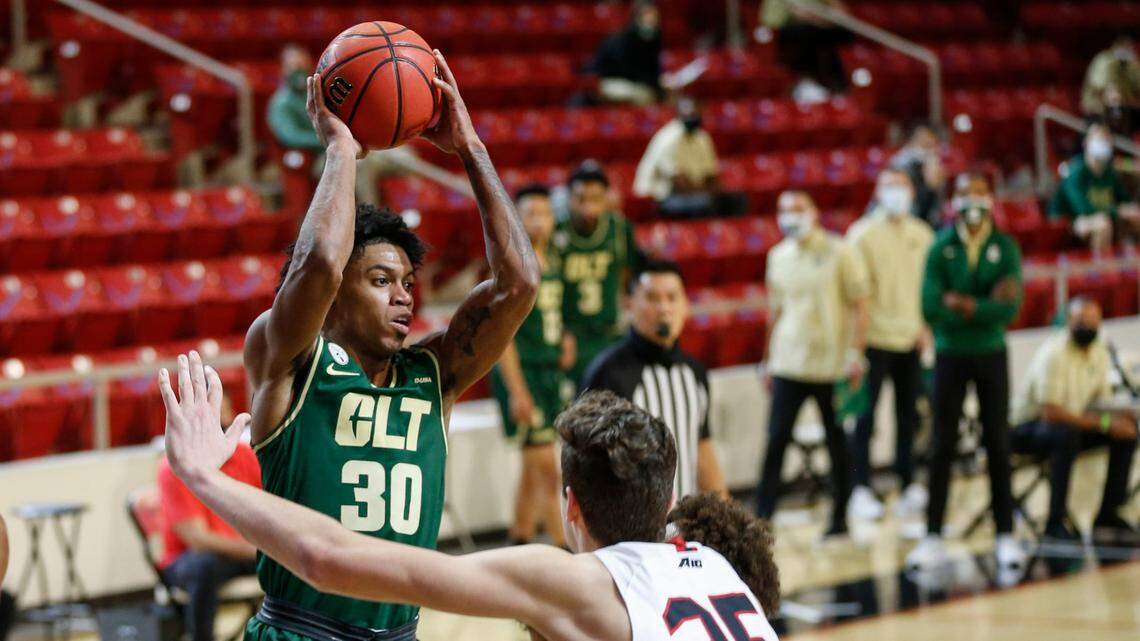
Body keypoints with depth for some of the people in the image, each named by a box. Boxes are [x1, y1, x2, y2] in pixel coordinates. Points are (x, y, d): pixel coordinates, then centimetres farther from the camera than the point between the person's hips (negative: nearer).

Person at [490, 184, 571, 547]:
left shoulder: (552, 262, 11)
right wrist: (517, 391, -19)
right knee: (547, 468, -9)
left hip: (551, 372, 8)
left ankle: (518, 545, 23)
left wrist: (563, 339, 9)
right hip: (521, 372, -8)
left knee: (533, 469, 14)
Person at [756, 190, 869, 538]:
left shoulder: (839, 253, -4)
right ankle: (762, 515, -4)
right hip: (788, 363, 3)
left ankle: (840, 517, 15)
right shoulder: (779, 256, 10)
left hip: (832, 364, -3)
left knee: (838, 444, 6)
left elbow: (859, 306, -4)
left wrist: (856, 355, -11)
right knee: (776, 439, -5)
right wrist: (769, 360, 16)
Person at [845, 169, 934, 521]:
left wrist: (925, 326, 6)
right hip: (875, 337, -5)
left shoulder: (922, 235, 9)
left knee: (908, 416, 10)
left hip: (911, 339, 5)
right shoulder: (863, 234, -5)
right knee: (865, 417, -3)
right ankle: (861, 490, -1)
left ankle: (908, 486, 18)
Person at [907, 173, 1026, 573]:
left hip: (991, 355, 0)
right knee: (942, 449, 2)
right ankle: (933, 538, 6)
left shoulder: (1005, 248, -2)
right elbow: (931, 309, -14)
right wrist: (986, 306, -15)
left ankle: (1006, 537, 10)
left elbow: (1009, 310, -14)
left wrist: (962, 304, -17)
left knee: (998, 446, 5)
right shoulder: (941, 249, -2)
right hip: (950, 355, 0)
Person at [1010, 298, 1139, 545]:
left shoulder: (1100, 353, 2)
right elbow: (1050, 412, -30)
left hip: (1072, 422, 8)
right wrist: (1103, 422, -31)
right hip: (1029, 427, -8)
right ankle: (1055, 522, -31)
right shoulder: (1054, 353, -24)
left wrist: (1117, 416, -16)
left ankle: (1108, 514, -2)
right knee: (1065, 434, -39)